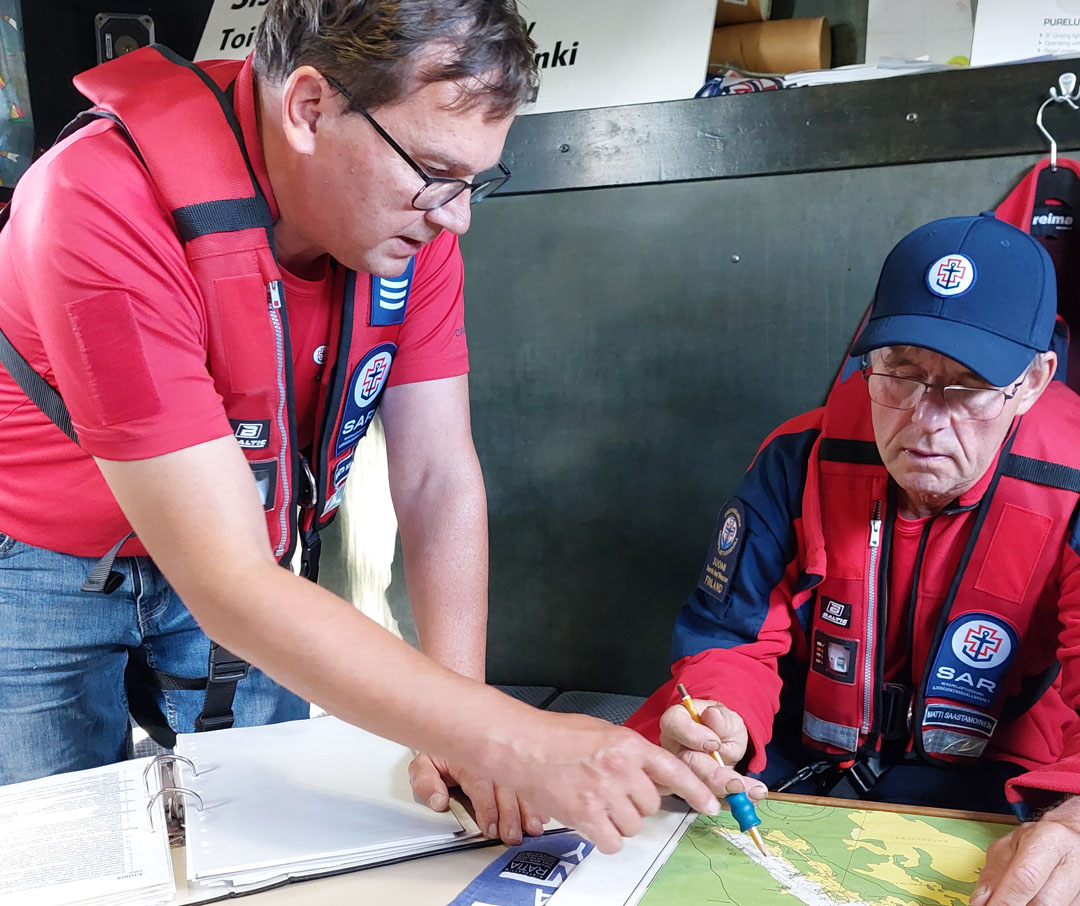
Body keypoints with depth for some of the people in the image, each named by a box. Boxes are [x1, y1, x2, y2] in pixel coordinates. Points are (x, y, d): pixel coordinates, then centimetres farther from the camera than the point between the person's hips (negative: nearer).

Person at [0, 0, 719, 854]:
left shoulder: (411, 211, -16)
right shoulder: (104, 208, -35)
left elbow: (441, 482, -14)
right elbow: (230, 582, -37)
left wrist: (458, 734, -23)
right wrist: (505, 743, -39)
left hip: (242, 565, 4)